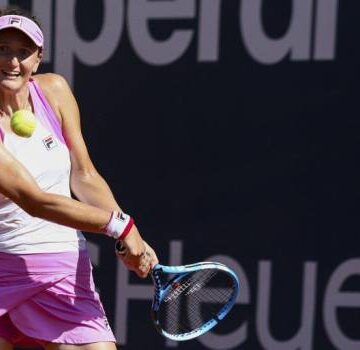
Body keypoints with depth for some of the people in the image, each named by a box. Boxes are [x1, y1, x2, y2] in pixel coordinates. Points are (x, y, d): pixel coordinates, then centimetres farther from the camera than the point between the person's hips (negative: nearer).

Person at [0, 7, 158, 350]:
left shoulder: (53, 90, 1)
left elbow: (84, 177, 2)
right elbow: (34, 200, -20)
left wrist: (128, 236, -12)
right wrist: (119, 224, -23)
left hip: (63, 269, 3)